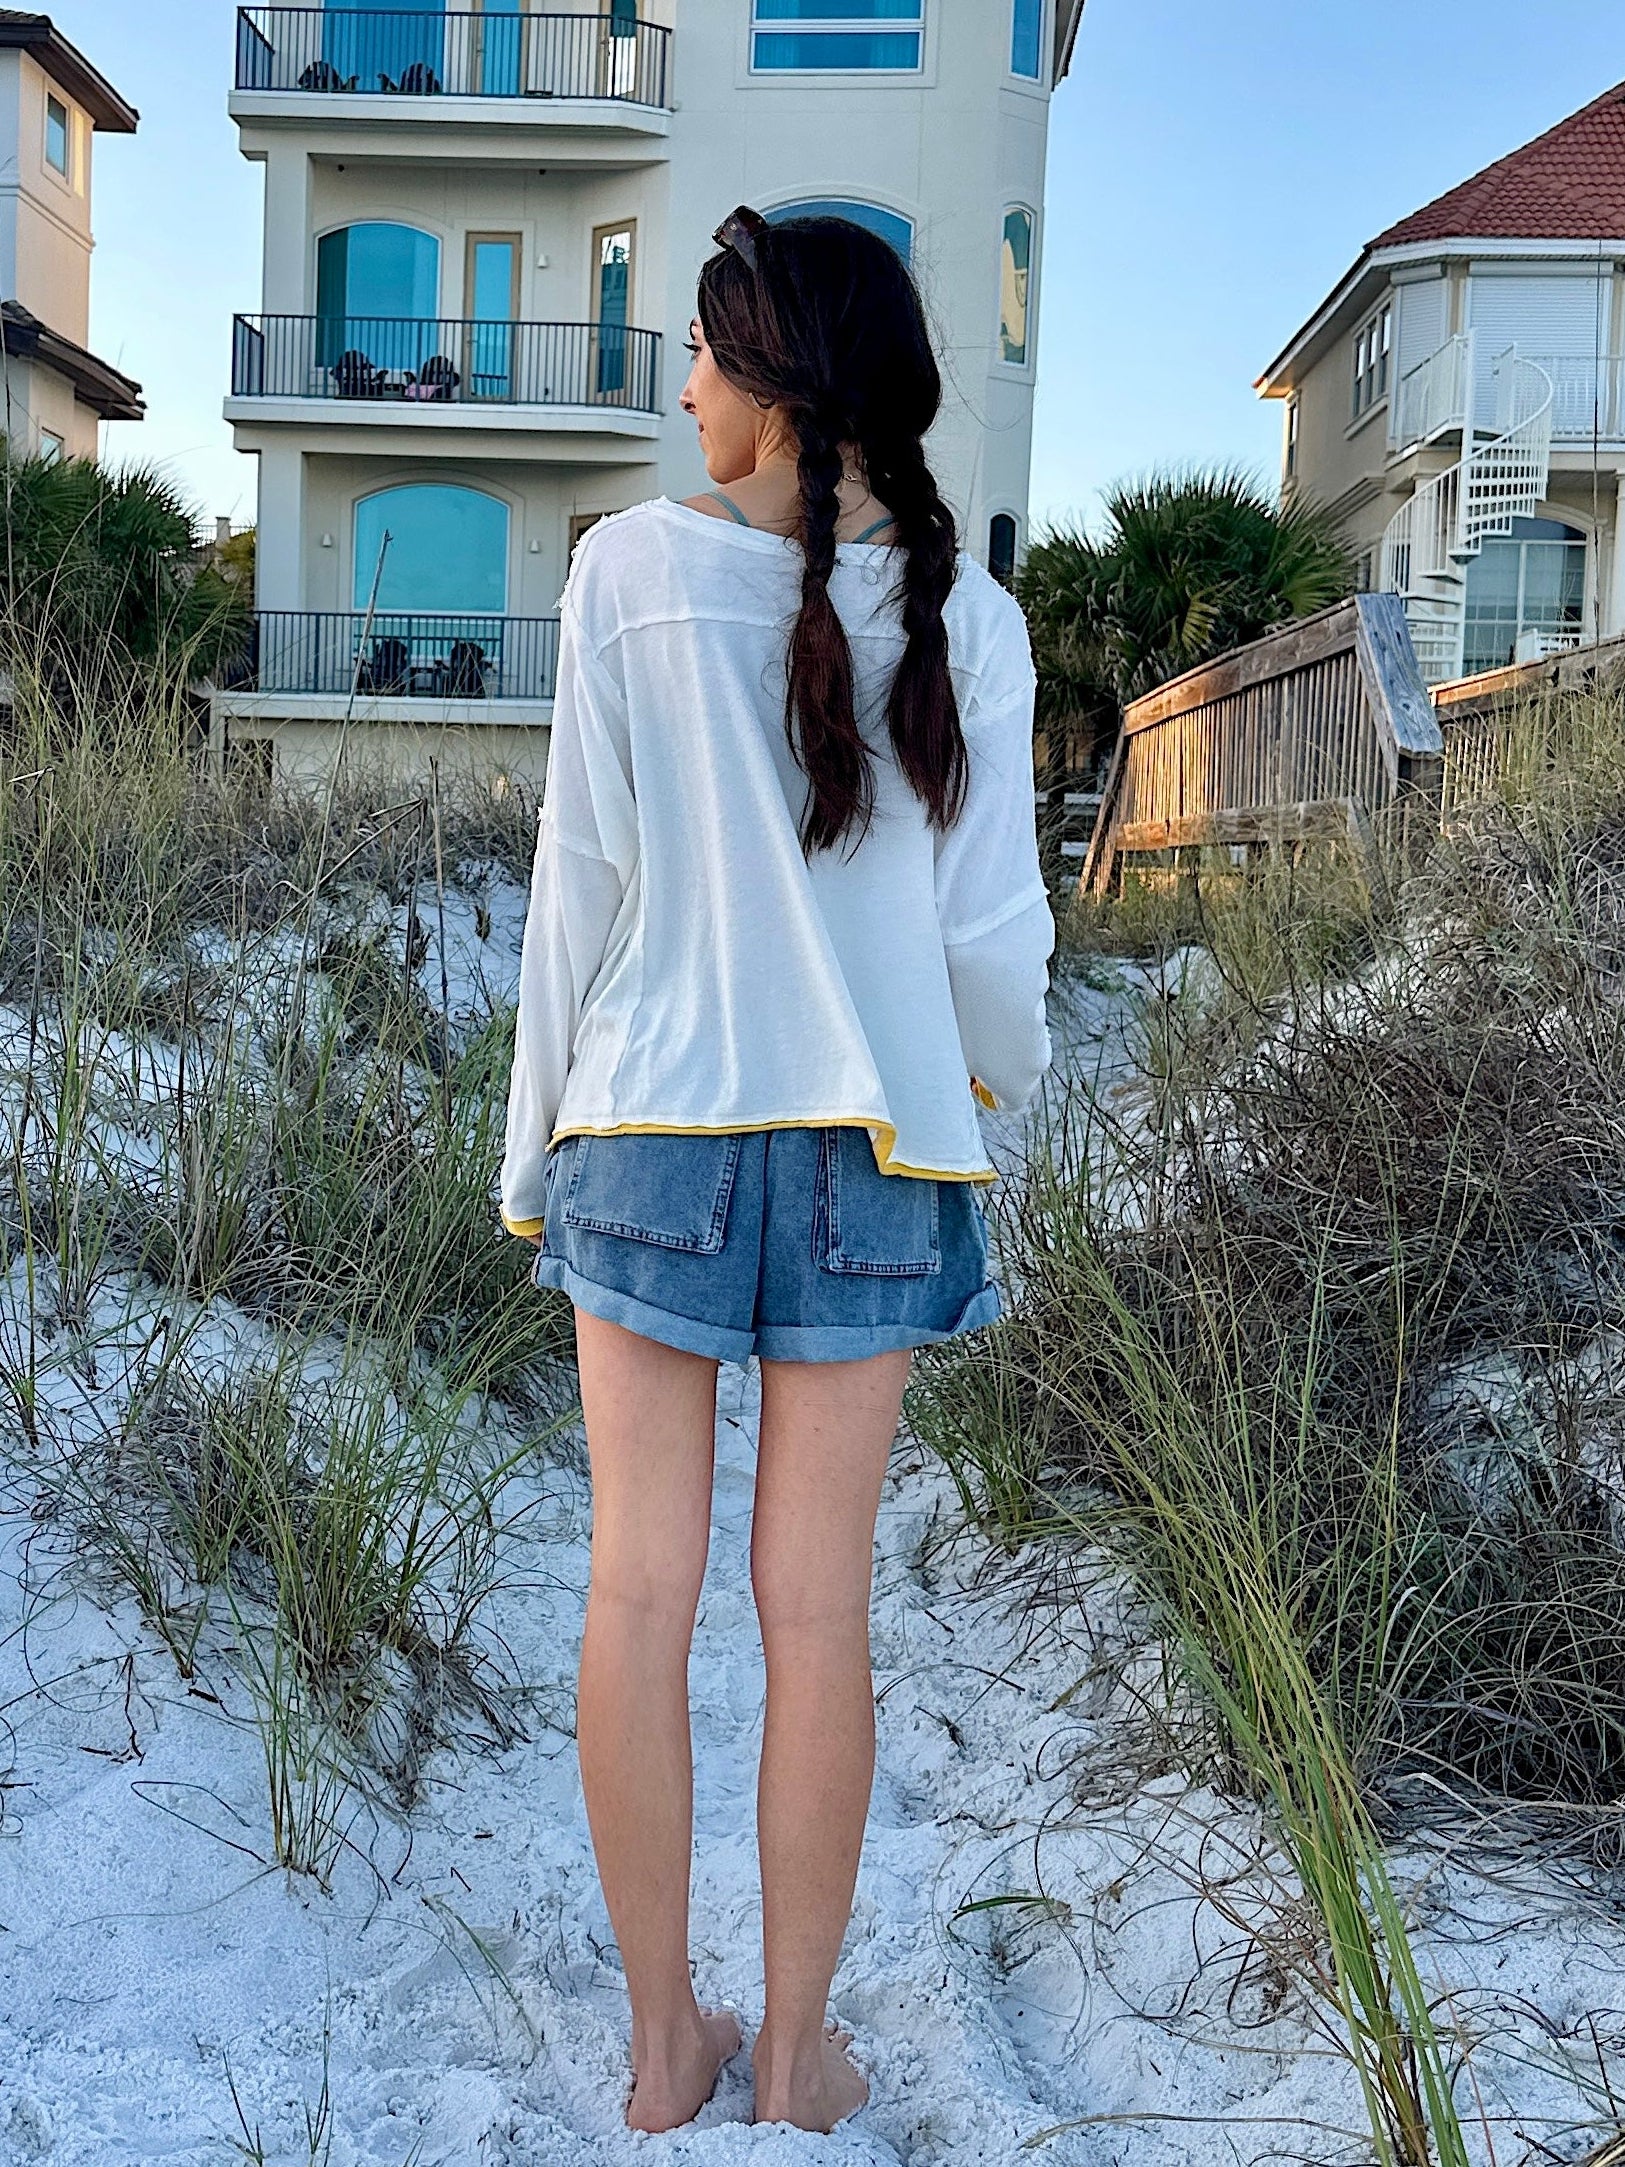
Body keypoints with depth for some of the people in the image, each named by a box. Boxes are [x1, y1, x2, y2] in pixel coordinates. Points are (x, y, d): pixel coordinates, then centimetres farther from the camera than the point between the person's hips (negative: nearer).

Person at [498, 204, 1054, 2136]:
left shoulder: (634, 568, -5)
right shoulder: (963, 614, -2)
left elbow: (581, 880, -4)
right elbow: (990, 920, 0)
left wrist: (541, 1137, 7)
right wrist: (999, 1074, 21)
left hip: (652, 1128, -1)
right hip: (870, 1144, 1)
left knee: (639, 1589, 9)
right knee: (817, 1605, 9)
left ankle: (664, 2043, 23)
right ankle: (796, 2051, 24)